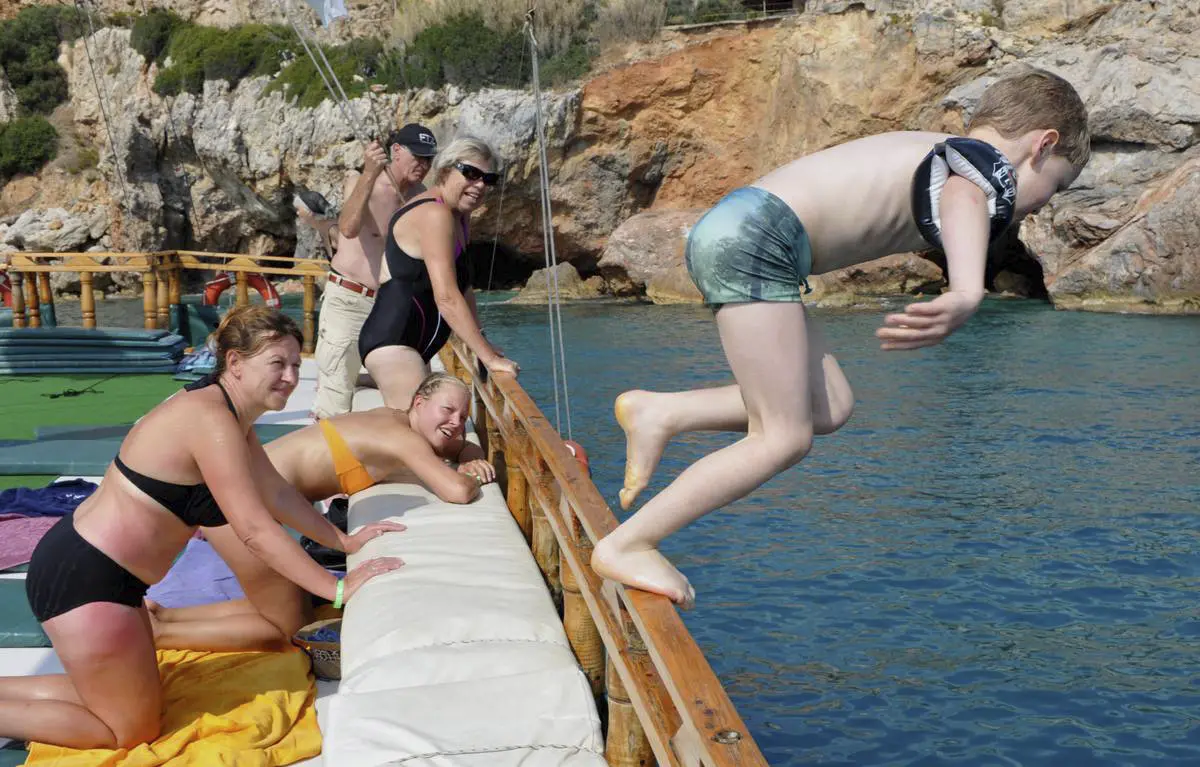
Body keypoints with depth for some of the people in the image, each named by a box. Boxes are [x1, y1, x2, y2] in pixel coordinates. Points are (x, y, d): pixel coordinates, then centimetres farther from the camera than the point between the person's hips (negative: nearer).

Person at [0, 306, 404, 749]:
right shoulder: (212, 421, -23)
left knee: (117, 698, 23)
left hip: (86, 566, 10)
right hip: (83, 578, -10)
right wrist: (338, 589, -20)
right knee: (133, 729, 4)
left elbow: (277, 493, 19)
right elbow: (255, 531, -24)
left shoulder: (232, 416, 7)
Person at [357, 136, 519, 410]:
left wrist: (482, 344, 13)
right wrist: (489, 357, -23)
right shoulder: (434, 215, -17)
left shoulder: (459, 217, 14)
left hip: (413, 346, 10)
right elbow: (447, 297, -24)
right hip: (392, 342, -10)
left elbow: (462, 286, 21)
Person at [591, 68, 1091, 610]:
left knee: (831, 407, 9)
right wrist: (967, 297, -48)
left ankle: (660, 413, 6)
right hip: (756, 239, -10)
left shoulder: (932, 152, 26)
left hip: (728, 230, 10)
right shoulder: (990, 164, -2)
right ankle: (626, 546, -3)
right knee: (785, 439, -5)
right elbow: (964, 202, -27)